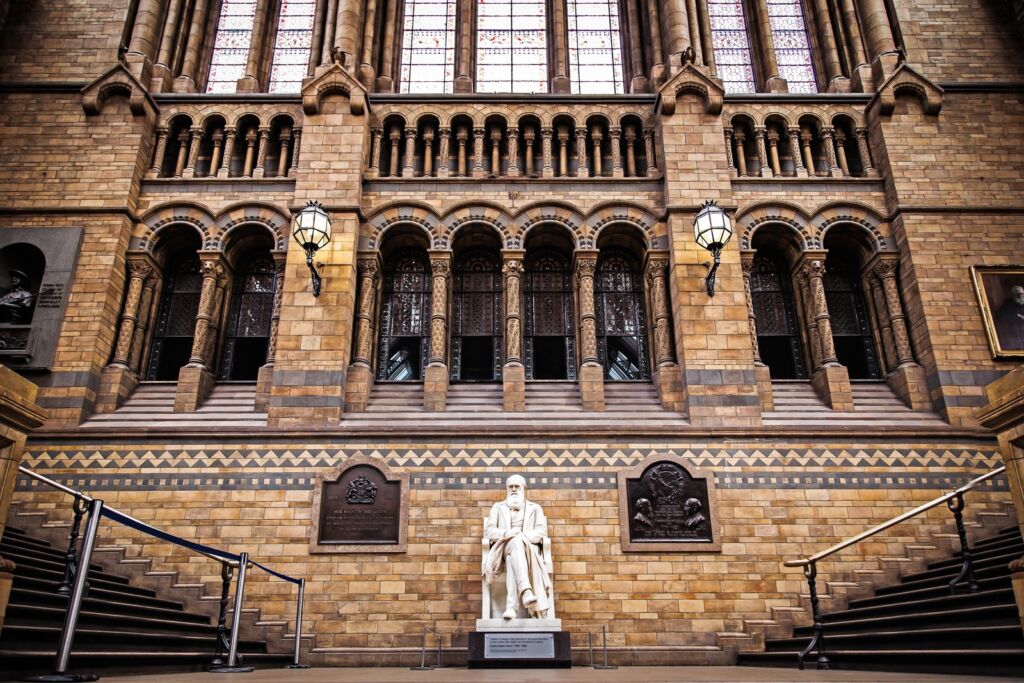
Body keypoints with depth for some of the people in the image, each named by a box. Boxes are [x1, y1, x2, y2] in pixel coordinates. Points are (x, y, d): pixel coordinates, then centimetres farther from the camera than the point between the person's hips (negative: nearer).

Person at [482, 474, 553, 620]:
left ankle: (512, 606, -53)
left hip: (529, 547, 0)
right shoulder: (498, 507, 26)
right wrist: (505, 534, -12)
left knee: (514, 556, -39)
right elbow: (488, 531, 10)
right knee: (516, 542, -39)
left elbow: (542, 531, 7)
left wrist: (523, 535, -15)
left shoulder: (535, 508, 24)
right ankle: (526, 591, -58)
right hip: (504, 547, 0)